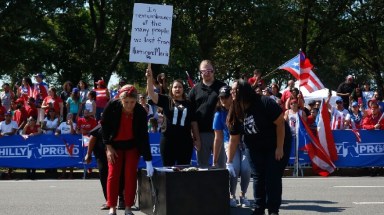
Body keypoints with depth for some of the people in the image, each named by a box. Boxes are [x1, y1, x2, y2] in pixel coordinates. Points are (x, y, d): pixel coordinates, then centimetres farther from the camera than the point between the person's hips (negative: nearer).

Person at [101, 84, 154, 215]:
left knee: (131, 175, -4)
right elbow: (104, 126, -9)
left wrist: (148, 161, -27)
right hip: (115, 144, 0)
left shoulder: (141, 112, -25)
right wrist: (108, 147, -9)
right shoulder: (112, 106, -25)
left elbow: (144, 135, -24)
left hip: (133, 145, 0)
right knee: (113, 174, -4)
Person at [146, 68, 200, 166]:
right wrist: (149, 78, -20)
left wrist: (197, 139, 9)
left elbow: (193, 123, 12)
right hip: (168, 140, -1)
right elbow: (151, 93, -7)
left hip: (185, 141, 2)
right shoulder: (166, 101, 3)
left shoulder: (189, 104, 9)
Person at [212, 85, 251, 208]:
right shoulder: (219, 114, -12)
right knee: (234, 167, -23)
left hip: (246, 142, -1)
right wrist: (215, 161, -6)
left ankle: (243, 195, 4)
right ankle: (232, 196, -1)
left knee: (246, 168, -21)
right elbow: (218, 138, -7)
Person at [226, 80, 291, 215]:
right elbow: (234, 139, -4)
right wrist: (229, 162, -7)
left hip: (277, 144, -5)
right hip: (255, 148, 5)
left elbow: (280, 122, -21)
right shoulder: (235, 113, -7)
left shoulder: (264, 103, -24)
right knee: (258, 177, 3)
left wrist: (280, 148, -21)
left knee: (273, 177, -7)